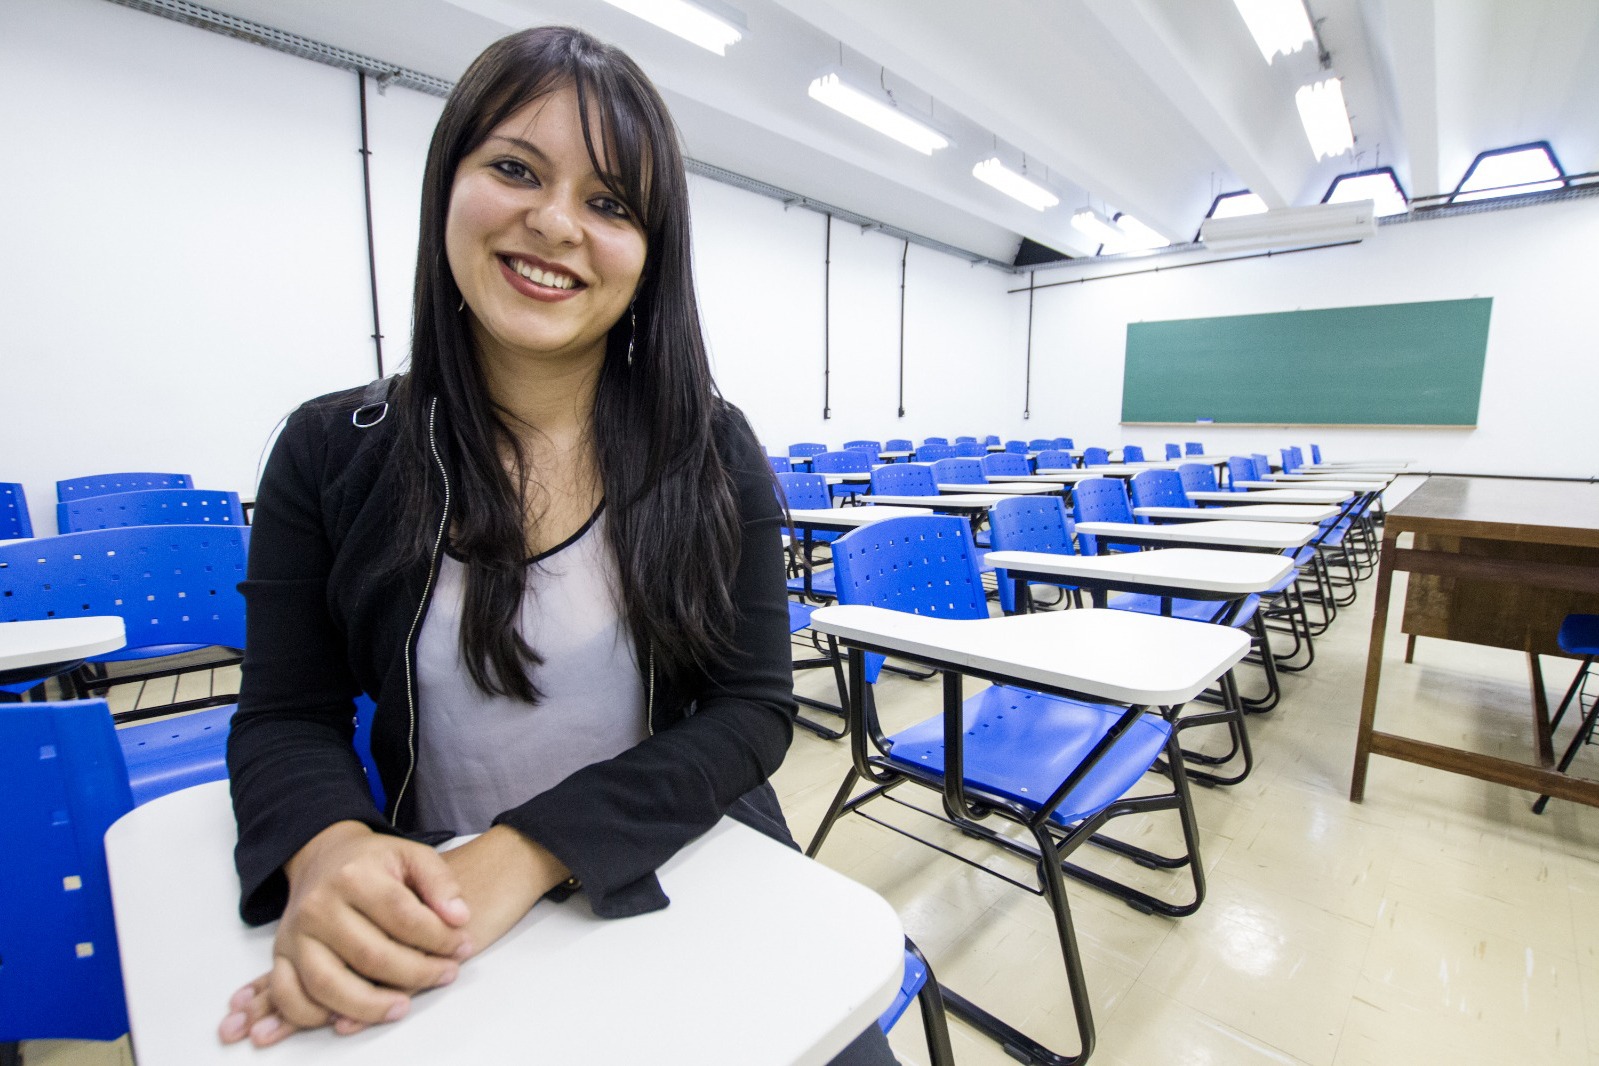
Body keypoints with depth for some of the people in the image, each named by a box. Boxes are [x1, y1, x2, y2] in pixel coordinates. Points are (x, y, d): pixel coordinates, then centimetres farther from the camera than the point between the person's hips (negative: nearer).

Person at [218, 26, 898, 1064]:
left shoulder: (714, 452, -9)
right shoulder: (330, 453, -5)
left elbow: (752, 708, -11)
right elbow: (287, 716, 0)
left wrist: (528, 853, -23)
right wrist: (329, 849, -22)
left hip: (694, 885, 0)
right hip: (436, 938, 2)